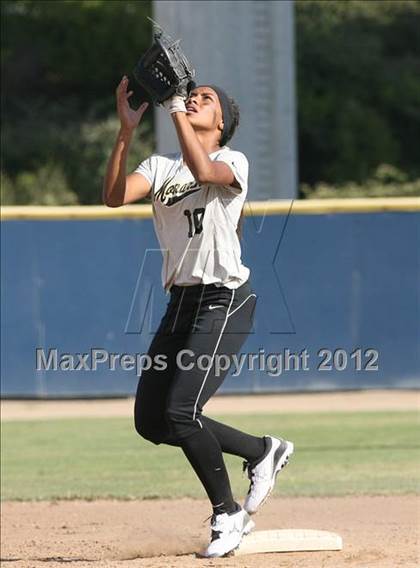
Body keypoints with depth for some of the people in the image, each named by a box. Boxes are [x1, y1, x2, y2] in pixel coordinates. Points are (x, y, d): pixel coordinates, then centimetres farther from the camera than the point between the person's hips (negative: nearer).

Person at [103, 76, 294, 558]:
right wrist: (127, 129, -16)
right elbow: (115, 196, -8)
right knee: (151, 420, 5)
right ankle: (262, 450, 22)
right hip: (181, 301, 7)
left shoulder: (233, 161, -4)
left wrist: (175, 108, -24)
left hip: (224, 300, -7)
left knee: (181, 410, -18)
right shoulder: (160, 166, 11)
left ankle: (227, 514, 1)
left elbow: (204, 171, -29)